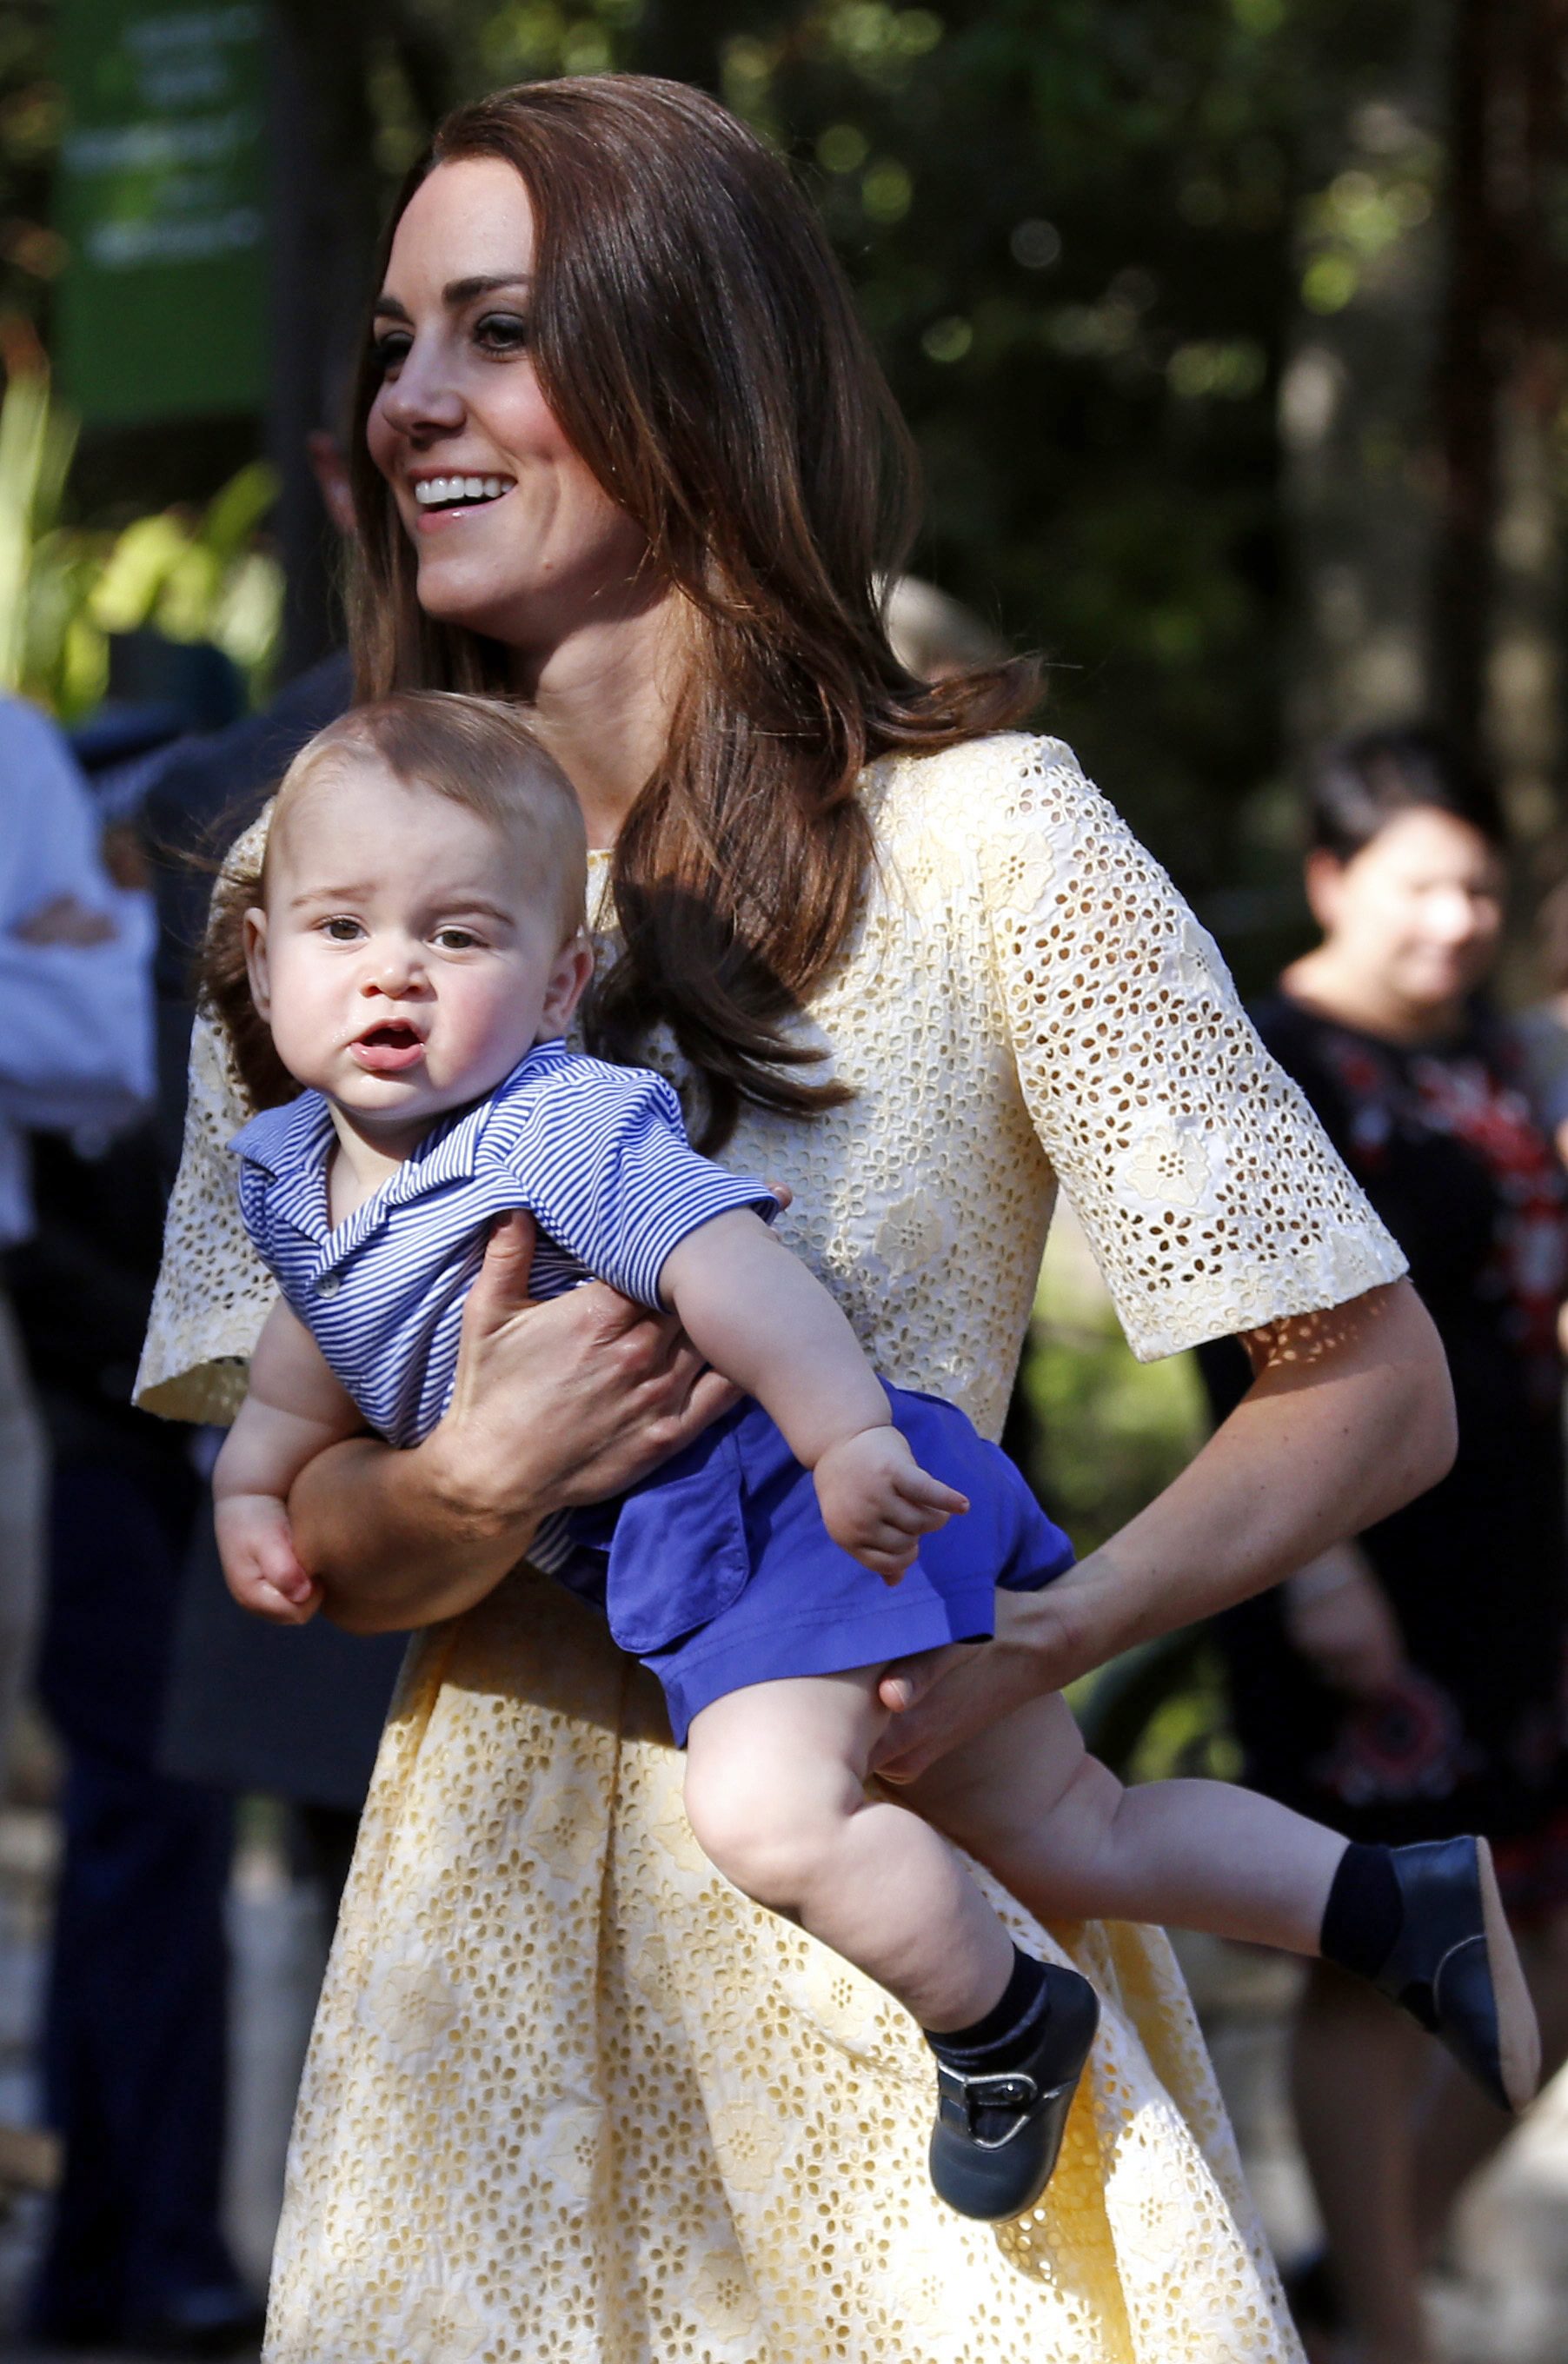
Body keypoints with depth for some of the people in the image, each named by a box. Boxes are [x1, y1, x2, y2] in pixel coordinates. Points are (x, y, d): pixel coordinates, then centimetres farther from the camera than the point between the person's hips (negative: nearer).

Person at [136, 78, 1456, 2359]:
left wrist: (1032, 1643, -22)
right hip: (506, 1895, 3)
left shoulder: (976, 838, -10)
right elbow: (305, 1539, 1)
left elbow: (1377, 1391, -8)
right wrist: (466, 1488, -21)